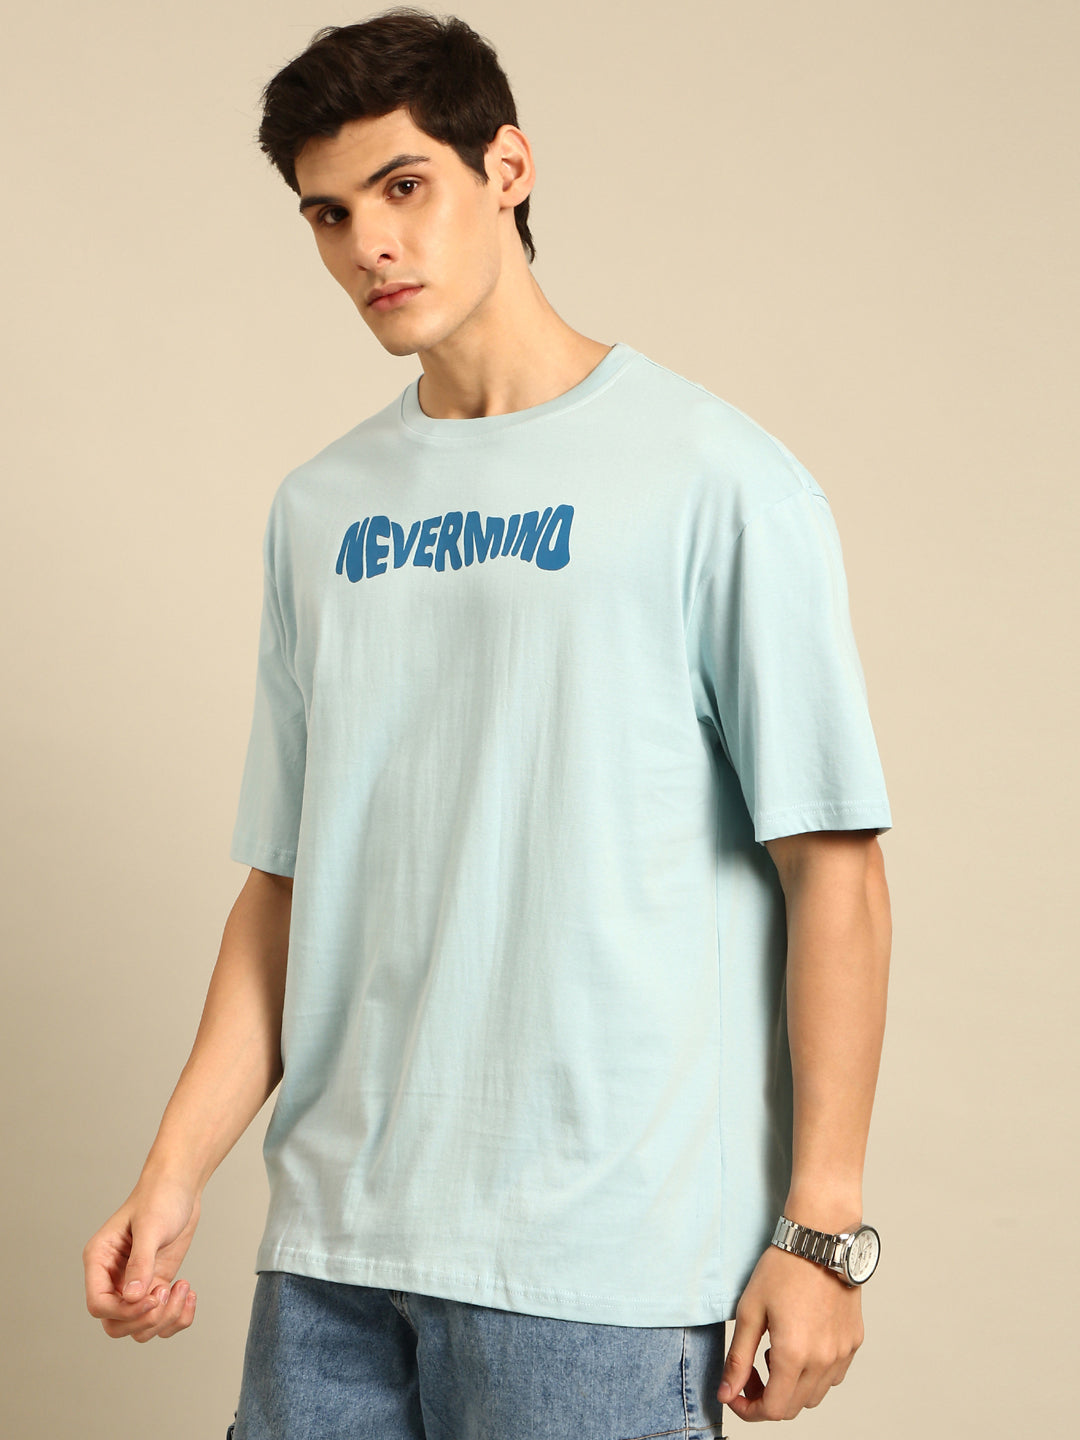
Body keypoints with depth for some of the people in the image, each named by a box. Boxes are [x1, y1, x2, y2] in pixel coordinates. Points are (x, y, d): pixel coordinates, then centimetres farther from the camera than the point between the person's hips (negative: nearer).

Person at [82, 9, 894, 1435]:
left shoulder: (713, 478, -5)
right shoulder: (320, 510, 12)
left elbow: (833, 867, -7)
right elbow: (288, 882, 14)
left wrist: (821, 1226, -10)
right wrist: (175, 1172, 5)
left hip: (598, 1261, -5)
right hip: (334, 1239, 5)